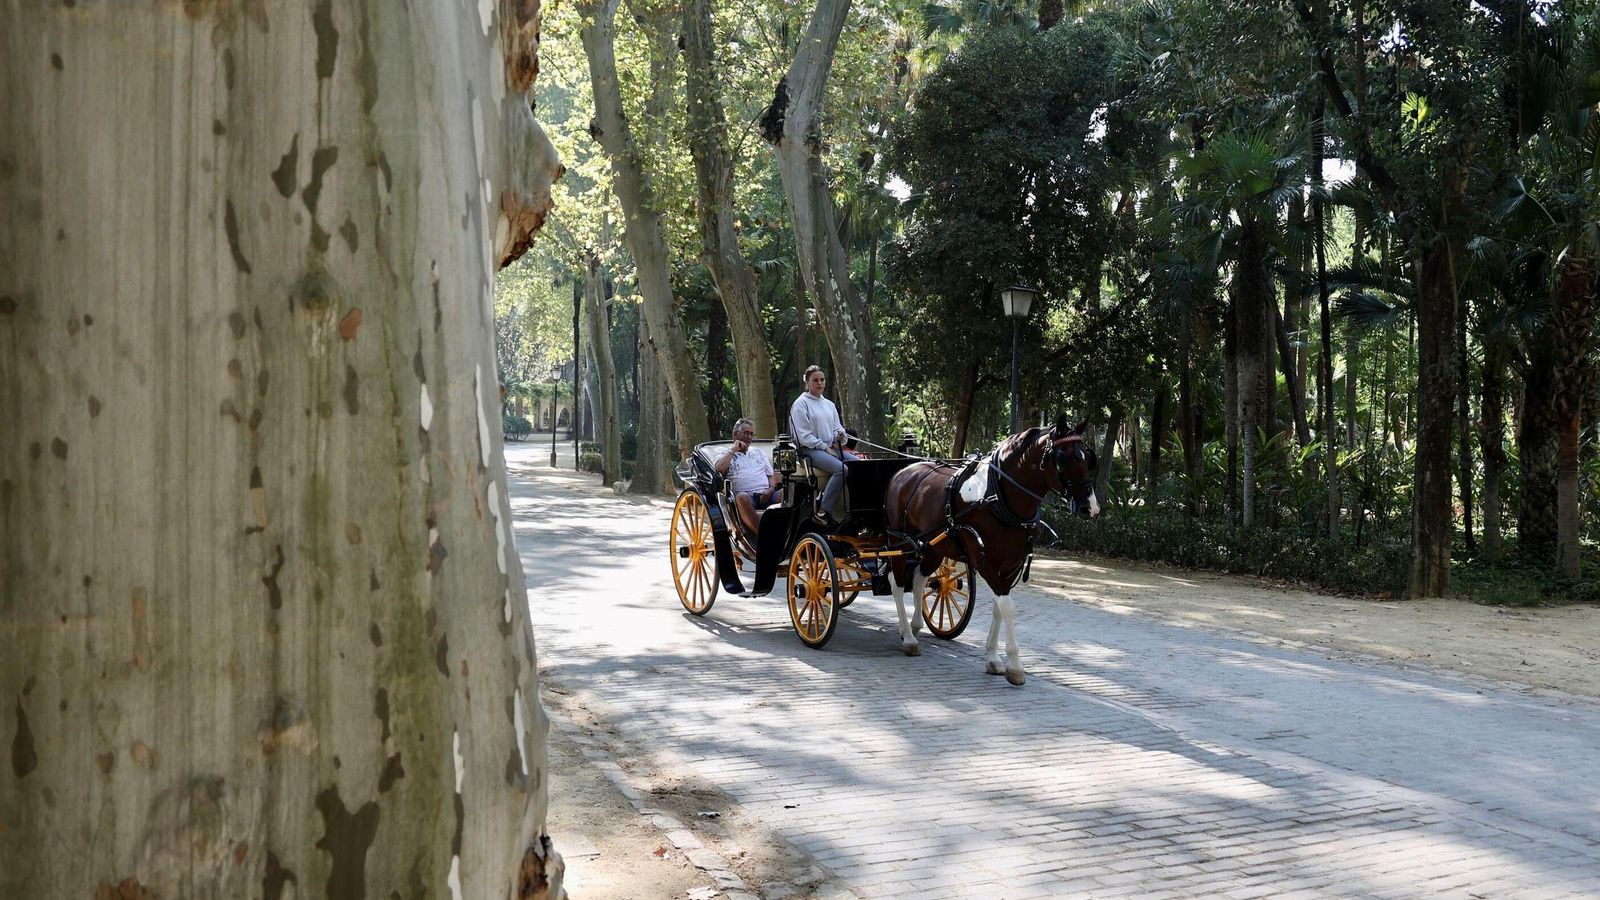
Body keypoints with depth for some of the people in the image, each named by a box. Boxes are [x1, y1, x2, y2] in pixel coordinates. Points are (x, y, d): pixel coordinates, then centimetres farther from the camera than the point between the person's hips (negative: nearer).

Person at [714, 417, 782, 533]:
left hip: (765, 496, 4)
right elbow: (719, 469, -3)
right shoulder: (726, 455, 20)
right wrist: (733, 450, 6)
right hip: (746, 495, -4)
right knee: (742, 497, -40)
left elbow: (772, 476, 25)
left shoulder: (759, 453, 32)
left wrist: (771, 489, 2)